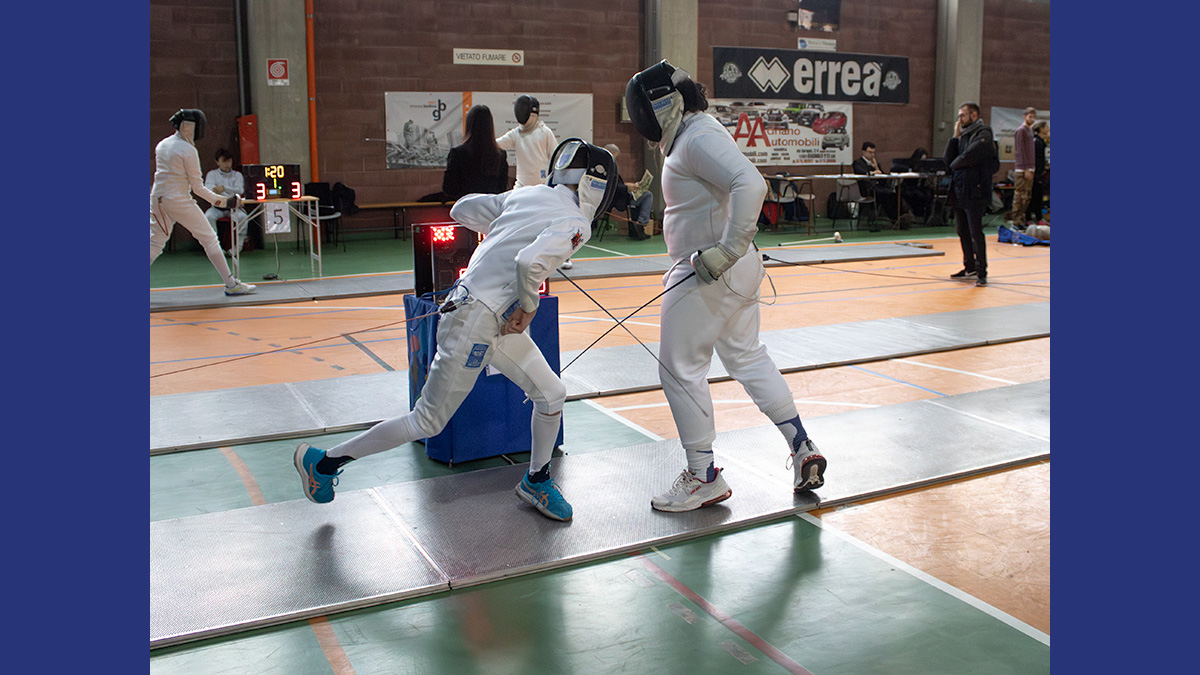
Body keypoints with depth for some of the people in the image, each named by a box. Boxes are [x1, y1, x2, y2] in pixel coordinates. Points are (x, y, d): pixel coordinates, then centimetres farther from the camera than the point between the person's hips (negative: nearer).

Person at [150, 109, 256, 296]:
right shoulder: (188, 150, -13)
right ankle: (231, 285, 5)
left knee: (155, 245, 11)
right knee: (209, 239, 2)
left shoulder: (161, 145, 9)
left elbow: (162, 174, 17)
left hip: (157, 200, 7)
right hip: (179, 201, -7)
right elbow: (197, 187, -10)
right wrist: (219, 200, 0)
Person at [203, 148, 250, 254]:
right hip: (217, 206, 0)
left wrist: (224, 188, -21)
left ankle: (238, 246, -23)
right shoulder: (212, 174, 13)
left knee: (242, 217, -32)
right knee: (208, 216, -32)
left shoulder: (237, 175, 14)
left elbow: (240, 190, -4)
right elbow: (208, 188, -6)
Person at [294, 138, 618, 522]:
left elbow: (462, 210, 14)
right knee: (427, 423, 5)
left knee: (551, 395, 11)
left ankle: (537, 482, 29)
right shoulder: (574, 223, -13)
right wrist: (529, 306, -13)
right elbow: (530, 262, -31)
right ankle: (323, 462, 18)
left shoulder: (527, 195, 9)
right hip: (473, 321, -9)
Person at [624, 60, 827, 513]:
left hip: (713, 271, -10)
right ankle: (803, 451, 24)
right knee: (748, 358, 19)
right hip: (731, 269, 10)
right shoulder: (691, 136, 14)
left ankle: (703, 479, 10)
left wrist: (728, 250, -31)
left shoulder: (698, 139, -17)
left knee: (679, 368, 0)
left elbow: (750, 184, -32)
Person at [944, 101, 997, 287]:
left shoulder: (983, 135, -8)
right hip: (959, 191, 8)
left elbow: (967, 157, -20)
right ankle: (970, 268, 24)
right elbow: (947, 160, 8)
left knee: (976, 233, -8)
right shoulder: (963, 136, 16)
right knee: (963, 232, 13)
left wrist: (954, 165, 0)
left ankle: (981, 272, -2)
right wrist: (955, 137, 2)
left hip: (975, 193, -8)